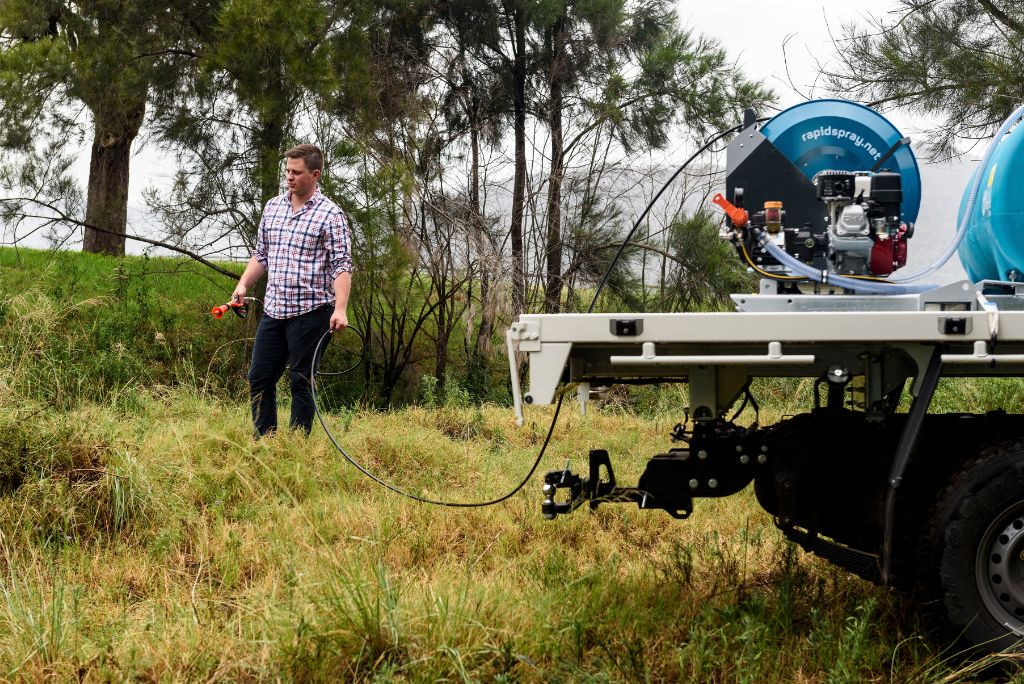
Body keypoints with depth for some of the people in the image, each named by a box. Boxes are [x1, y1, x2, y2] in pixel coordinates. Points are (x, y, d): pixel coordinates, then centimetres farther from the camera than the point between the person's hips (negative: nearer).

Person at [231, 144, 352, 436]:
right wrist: (243, 285, 5)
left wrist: (340, 309, -22)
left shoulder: (330, 214, -7)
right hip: (273, 310, 6)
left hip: (310, 311, -6)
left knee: (301, 381, 1)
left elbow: (341, 267, -11)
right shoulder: (272, 207, 12)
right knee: (259, 379, 8)